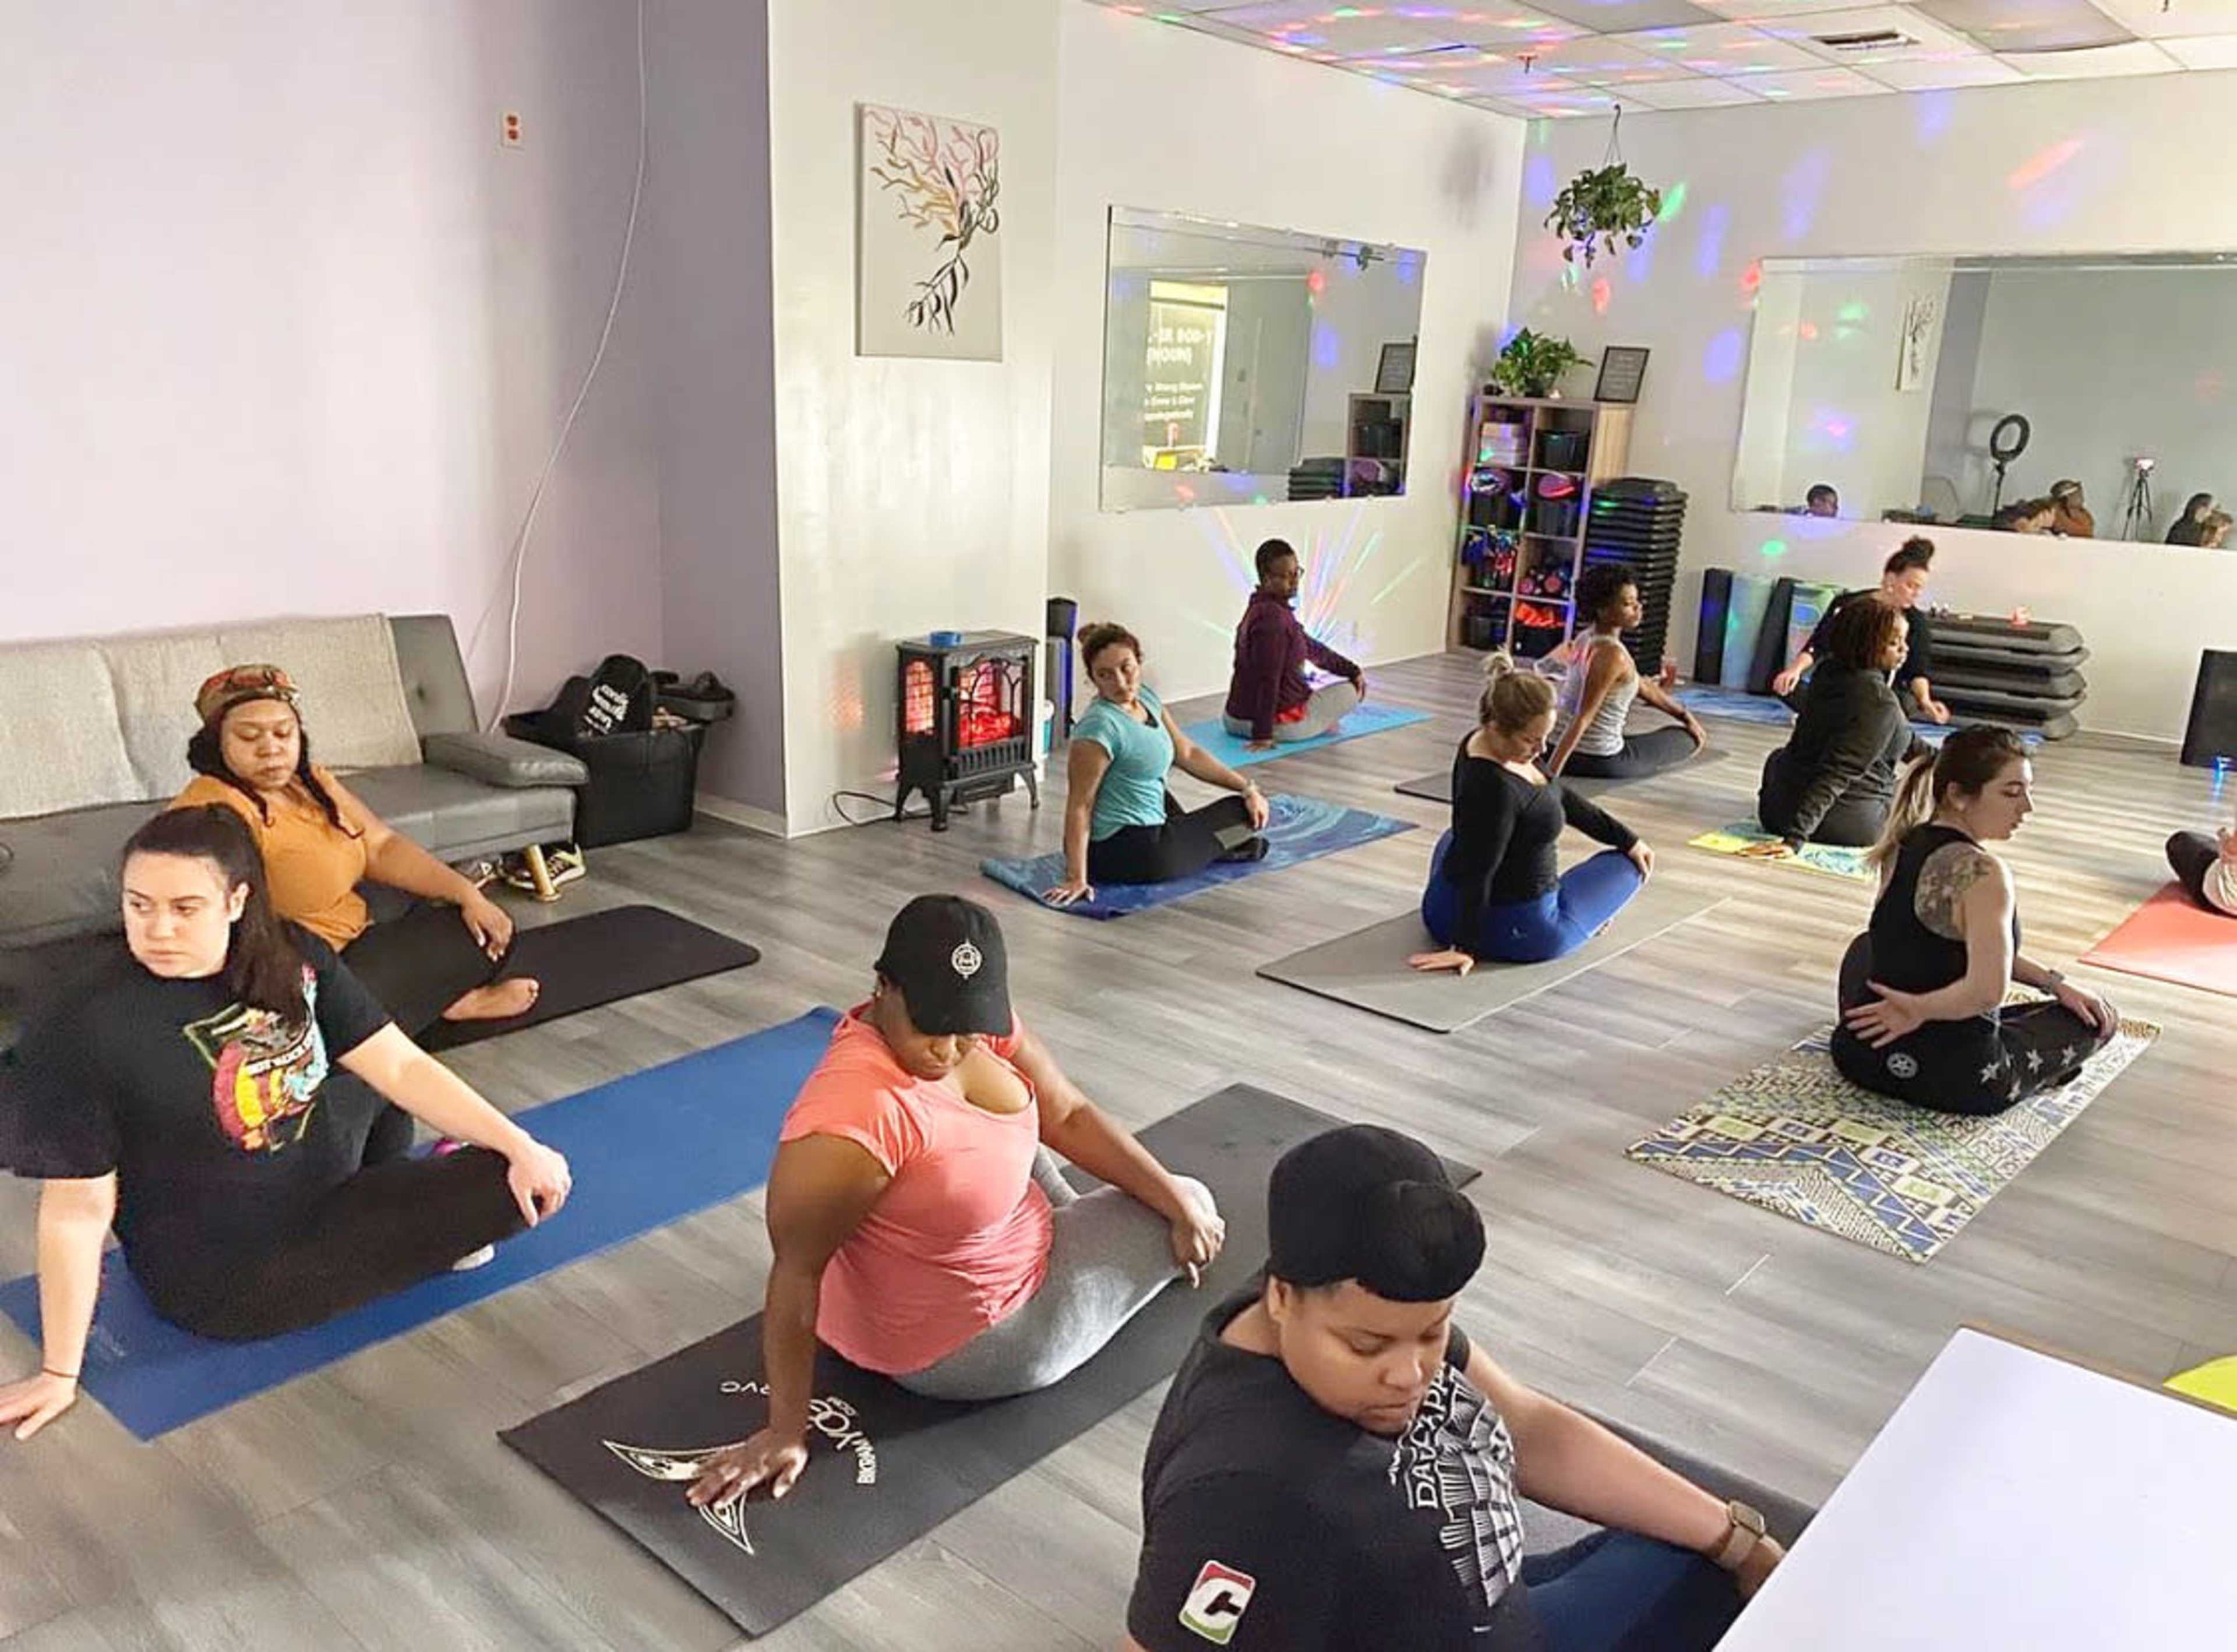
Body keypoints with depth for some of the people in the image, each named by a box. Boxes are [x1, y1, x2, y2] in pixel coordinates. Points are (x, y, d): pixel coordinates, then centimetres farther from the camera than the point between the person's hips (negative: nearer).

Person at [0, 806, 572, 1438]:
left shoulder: (292, 958, -10)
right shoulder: (80, 1034, -24)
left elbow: (401, 1064, -9)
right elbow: (77, 1208, -19)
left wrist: (521, 1145, -17)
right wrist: (60, 1374, -12)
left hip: (323, 1194, 6)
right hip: (229, 1286, -6)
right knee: (501, 1189, -11)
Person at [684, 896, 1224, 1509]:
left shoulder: (974, 1023, -15)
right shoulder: (854, 1118, -39)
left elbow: (1069, 1115, -5)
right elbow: (796, 1273, -31)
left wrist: (1180, 1205, -7)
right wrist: (787, 1433, -24)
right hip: (962, 1350, -7)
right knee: (1194, 1198, 7)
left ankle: (1074, 1225, 38)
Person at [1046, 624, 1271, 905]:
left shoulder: (1145, 698, 0)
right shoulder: (1100, 726, -26)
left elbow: (1188, 754, 8)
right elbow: (1079, 805, -25)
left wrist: (1247, 787, 4)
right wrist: (1076, 879, -26)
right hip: (1132, 855, -9)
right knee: (1242, 812, 7)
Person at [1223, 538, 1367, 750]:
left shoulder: (1261, 609, 11)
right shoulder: (1273, 617, -22)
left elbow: (1310, 647, 20)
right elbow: (1268, 679, -26)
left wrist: (1351, 670, 20)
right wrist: (1263, 734, -27)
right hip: (1277, 721, -9)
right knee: (1350, 691, 13)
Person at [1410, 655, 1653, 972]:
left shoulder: (1482, 745, -3)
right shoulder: (1495, 788, -31)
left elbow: (1560, 796, 6)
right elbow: (1478, 872, -27)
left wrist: (1627, 838, 10)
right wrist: (1464, 947, -22)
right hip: (1516, 933, -7)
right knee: (1627, 864, 14)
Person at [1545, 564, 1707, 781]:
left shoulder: (1585, 640, 4)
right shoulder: (1613, 655, -24)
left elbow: (1641, 685, 16)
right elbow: (1583, 718, -28)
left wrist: (1684, 714, 24)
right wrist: (1552, 772, -30)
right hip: (1600, 762, -8)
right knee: (1691, 737, 15)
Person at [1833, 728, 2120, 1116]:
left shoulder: (1900, 847, 4)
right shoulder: (1982, 873, -21)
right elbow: (1987, 990, -33)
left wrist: (2053, 982, 12)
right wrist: (1920, 1010, -18)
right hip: (1956, 1081, -5)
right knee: (2099, 1020, 18)